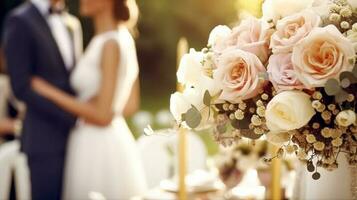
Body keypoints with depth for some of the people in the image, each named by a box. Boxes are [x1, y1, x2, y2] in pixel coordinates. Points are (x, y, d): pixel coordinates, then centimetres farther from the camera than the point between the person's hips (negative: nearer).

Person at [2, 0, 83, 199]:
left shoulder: (73, 24, 15)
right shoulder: (19, 21, -7)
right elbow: (22, 87, -14)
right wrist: (72, 117, -16)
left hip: (75, 139, 7)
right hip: (45, 143, -6)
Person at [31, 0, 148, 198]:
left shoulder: (111, 44, -17)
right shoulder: (123, 37, 9)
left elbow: (103, 115, -18)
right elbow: (130, 105, 13)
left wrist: (51, 93, -12)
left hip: (99, 147, -9)